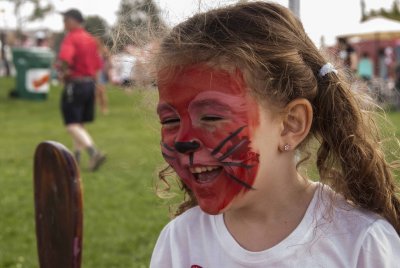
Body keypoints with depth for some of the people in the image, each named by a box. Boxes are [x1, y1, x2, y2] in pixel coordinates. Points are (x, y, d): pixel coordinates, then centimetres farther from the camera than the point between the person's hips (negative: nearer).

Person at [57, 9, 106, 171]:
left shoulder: (70, 39, -13)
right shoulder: (91, 39, 12)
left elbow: (64, 61, -30)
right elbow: (97, 65, 15)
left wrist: (63, 72, -11)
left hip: (74, 85, -8)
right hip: (90, 84, 8)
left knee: (72, 126, -6)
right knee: (80, 124, 17)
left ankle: (94, 153, -23)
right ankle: (75, 157, 20)